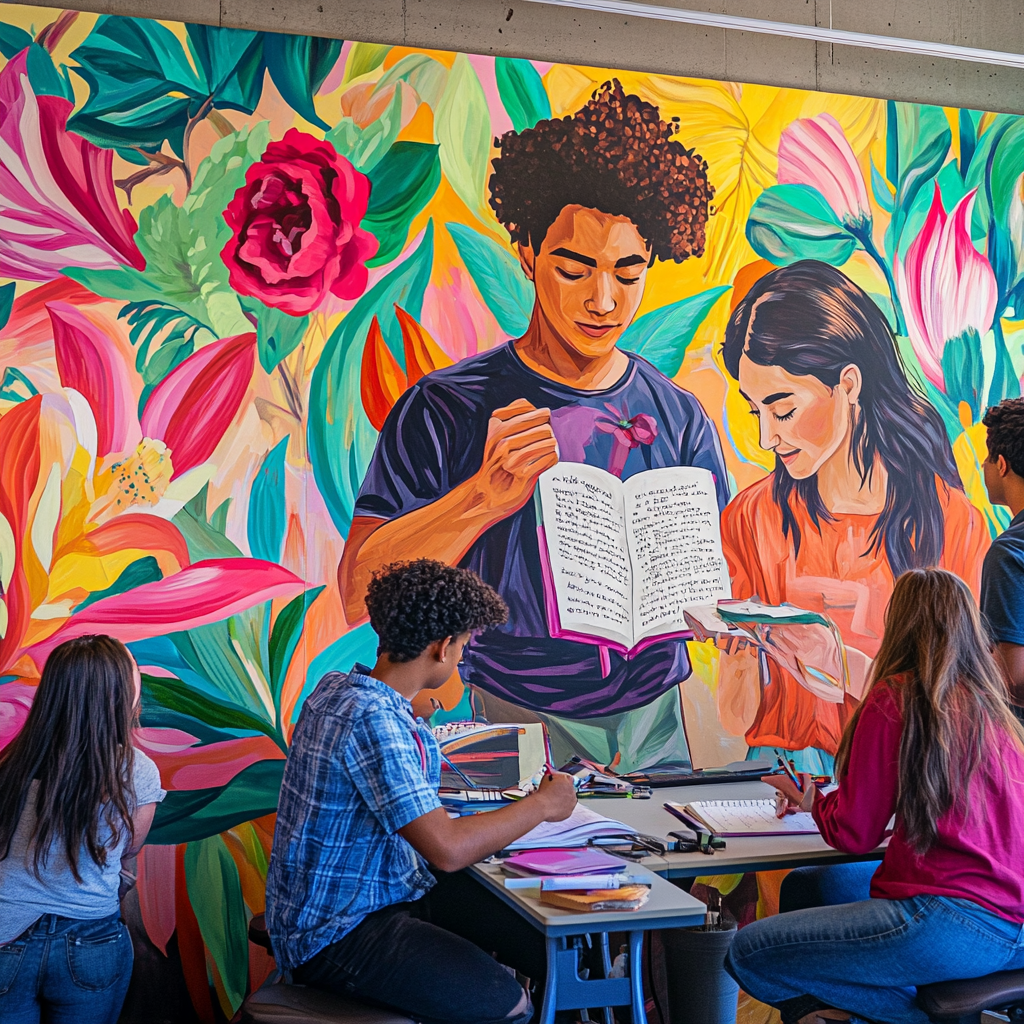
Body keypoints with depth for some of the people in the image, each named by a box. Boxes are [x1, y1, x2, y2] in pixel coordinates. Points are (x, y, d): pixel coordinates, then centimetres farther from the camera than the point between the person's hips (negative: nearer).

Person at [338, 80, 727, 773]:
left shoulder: (679, 417, 9)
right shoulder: (446, 409, -1)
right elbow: (360, 591, -9)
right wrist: (484, 497, -22)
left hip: (659, 722, 3)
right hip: (513, 724, -3)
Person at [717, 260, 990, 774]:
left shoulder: (952, 521, -4)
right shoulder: (750, 519, 1)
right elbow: (737, 721, 1)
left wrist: (848, 666, -22)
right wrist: (740, 655, -19)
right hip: (787, 762, -1)